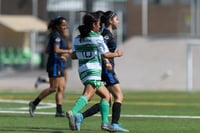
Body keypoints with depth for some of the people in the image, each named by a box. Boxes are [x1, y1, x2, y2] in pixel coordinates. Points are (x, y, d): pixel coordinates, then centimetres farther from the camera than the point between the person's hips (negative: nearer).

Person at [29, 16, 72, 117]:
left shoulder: (55, 35, 17)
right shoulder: (56, 35, -12)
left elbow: (47, 50, 22)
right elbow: (56, 50, -24)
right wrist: (68, 51, -13)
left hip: (59, 64, 10)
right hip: (54, 64, -10)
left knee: (61, 88, 5)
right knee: (53, 88, -10)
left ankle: (59, 111, 3)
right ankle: (34, 103, -6)